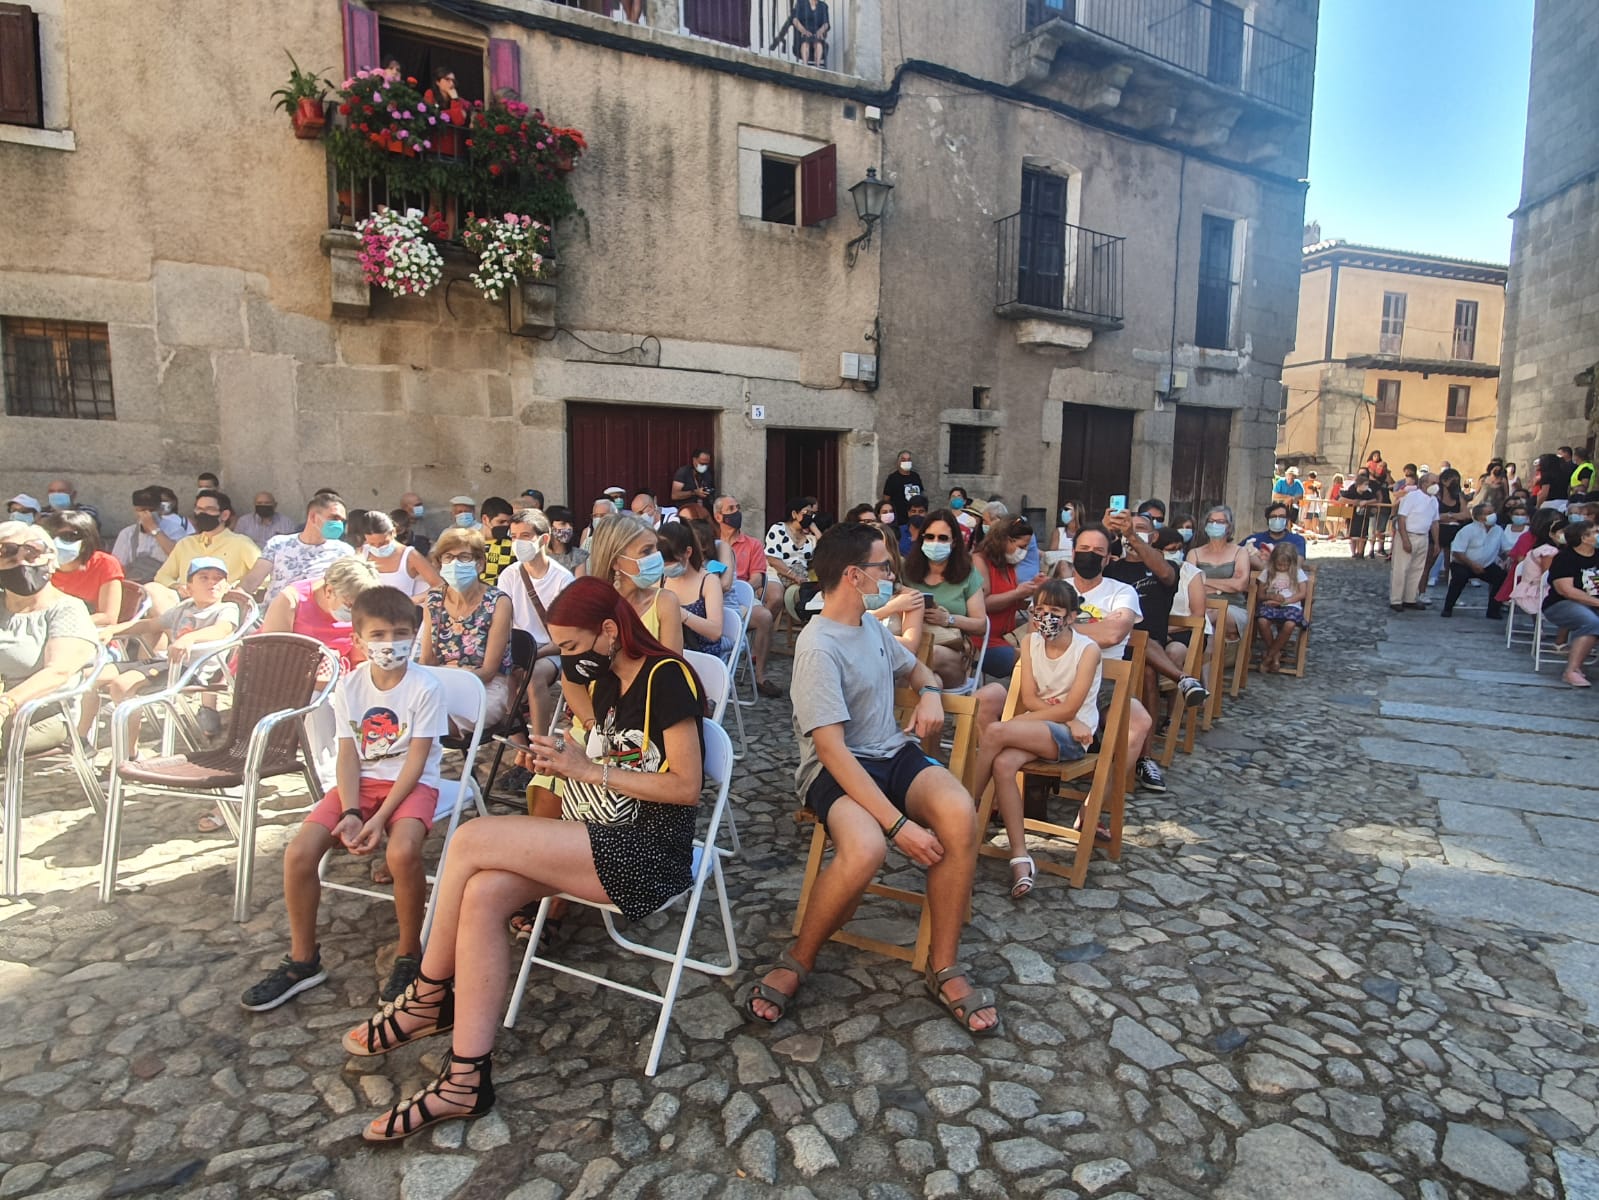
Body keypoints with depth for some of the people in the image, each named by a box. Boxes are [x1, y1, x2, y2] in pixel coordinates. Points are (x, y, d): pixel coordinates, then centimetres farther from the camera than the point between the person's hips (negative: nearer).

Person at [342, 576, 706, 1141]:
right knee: (482, 894, -16)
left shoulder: (666, 677, -13)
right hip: (602, 841, 8)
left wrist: (589, 770, -17)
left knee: (472, 839, -17)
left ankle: (428, 999, 6)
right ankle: (465, 1079, -7)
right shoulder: (604, 680, 14)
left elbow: (687, 786, -17)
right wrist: (559, 761, 1)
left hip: (649, 853, -8)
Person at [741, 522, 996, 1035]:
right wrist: (898, 824, -28)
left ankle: (944, 967, -8)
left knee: (960, 815, -25)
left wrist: (930, 692, 4)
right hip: (837, 769, -7)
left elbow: (914, 667, 31)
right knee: (864, 850, -37)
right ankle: (799, 960, -7)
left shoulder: (873, 627, 11)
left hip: (894, 753, 7)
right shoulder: (819, 647, -15)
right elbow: (832, 749, -23)